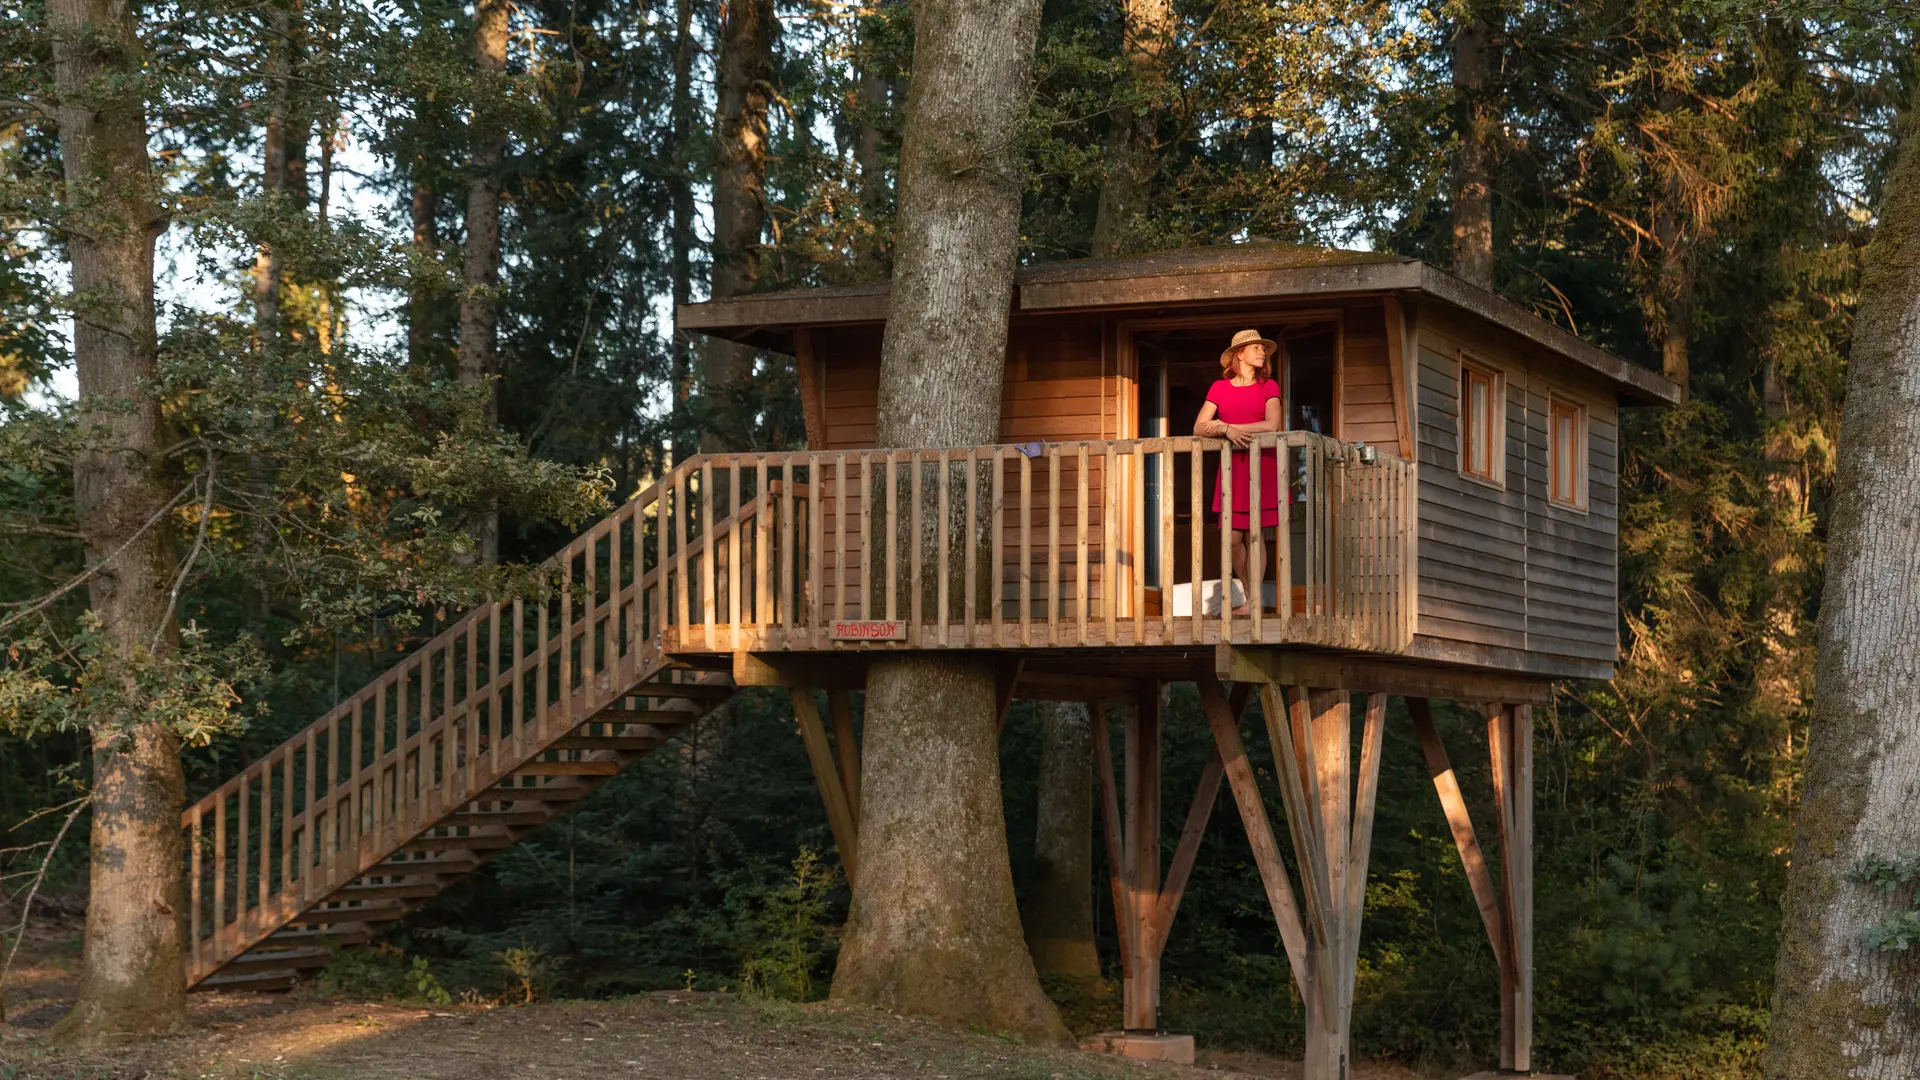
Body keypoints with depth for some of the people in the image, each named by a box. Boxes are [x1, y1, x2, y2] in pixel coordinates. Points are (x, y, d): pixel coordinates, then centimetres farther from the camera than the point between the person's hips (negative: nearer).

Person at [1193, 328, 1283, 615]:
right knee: (1234, 536, -3)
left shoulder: (1269, 386, 7)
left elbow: (1272, 425, -9)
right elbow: (1199, 427, 1)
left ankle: (1252, 601, 0)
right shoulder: (1220, 388, 9)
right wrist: (1226, 430, -18)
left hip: (1262, 465, -1)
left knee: (1254, 535, -4)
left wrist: (1230, 426, -10)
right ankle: (1249, 594, 16)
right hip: (1231, 466, 1)